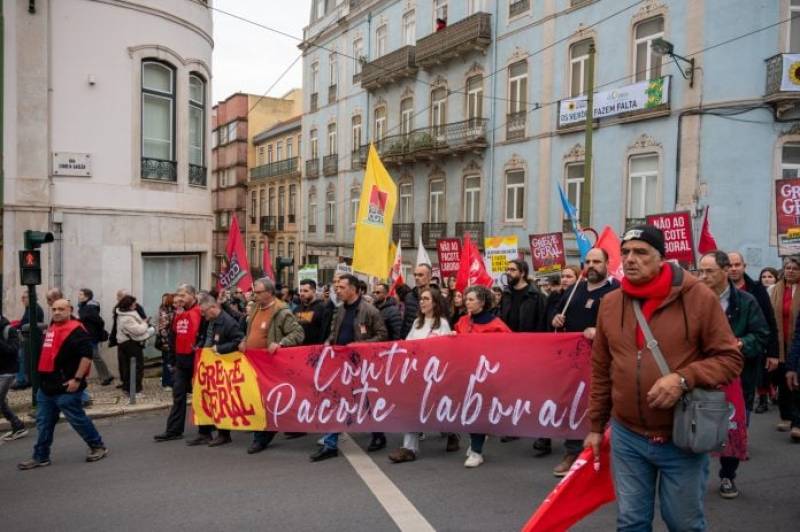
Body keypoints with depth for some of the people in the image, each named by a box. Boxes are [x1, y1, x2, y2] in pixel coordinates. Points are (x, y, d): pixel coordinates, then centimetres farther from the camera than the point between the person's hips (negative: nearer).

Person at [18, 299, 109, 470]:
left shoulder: (76, 330, -15)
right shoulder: (52, 328, 14)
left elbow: (87, 355, -23)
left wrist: (77, 379, -24)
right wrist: (43, 378, 23)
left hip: (66, 387, -9)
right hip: (46, 386, 9)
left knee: (77, 419, 0)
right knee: (44, 423, 12)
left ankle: (98, 446, 15)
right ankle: (41, 457, 22)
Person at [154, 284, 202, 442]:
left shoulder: (200, 312, -14)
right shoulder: (179, 314, 12)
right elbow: (173, 334, 22)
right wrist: (174, 350, 15)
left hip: (195, 359, -8)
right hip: (181, 359, 8)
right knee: (178, 395, 8)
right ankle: (174, 430, 13)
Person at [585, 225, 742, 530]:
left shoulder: (698, 297, -9)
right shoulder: (610, 303, 2)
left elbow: (729, 358, -7)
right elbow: (601, 371, 9)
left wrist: (684, 379, -24)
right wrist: (596, 425, 12)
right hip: (627, 436, 3)